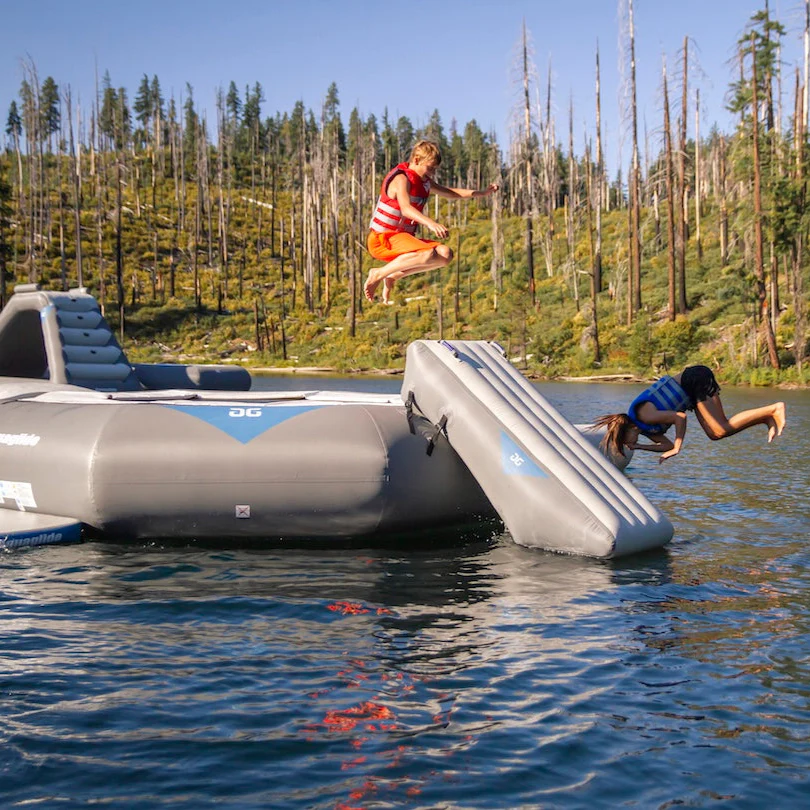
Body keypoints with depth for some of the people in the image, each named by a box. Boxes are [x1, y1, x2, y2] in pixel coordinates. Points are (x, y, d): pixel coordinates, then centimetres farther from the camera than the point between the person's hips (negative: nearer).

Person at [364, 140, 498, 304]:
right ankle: (379, 274, -20)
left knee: (445, 254, -1)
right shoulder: (401, 179, -15)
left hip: (403, 237, 10)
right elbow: (406, 208, -34)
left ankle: (393, 276, 1)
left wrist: (481, 193, 19)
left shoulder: (424, 181, 14)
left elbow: (449, 193, 28)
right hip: (383, 239, -10)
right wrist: (430, 223, -51)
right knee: (428, 255, -33)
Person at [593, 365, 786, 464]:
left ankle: (774, 409, -10)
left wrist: (677, 448, -18)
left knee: (722, 430, -13)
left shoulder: (645, 416, -21)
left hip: (697, 380, -9)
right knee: (714, 434, 6)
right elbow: (667, 446, 12)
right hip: (692, 385, 9)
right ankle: (766, 418, 9)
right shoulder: (643, 427, 7)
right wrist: (638, 447, 2)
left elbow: (680, 417, -25)